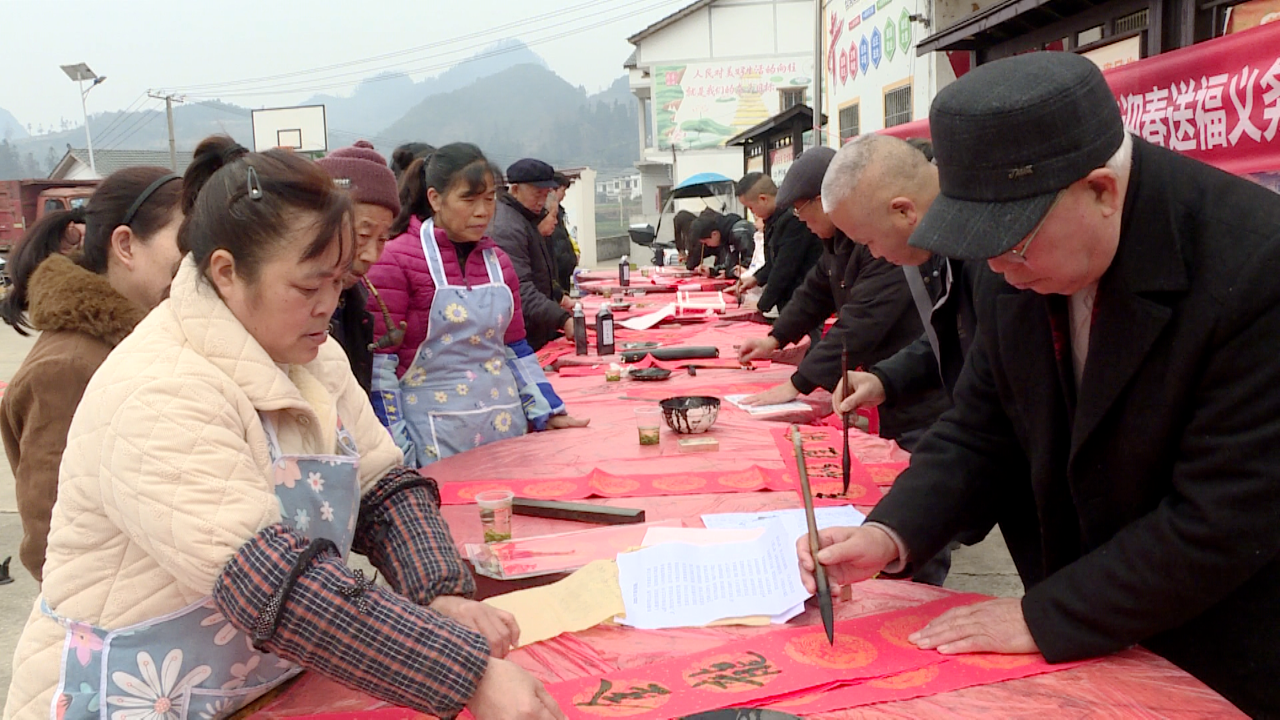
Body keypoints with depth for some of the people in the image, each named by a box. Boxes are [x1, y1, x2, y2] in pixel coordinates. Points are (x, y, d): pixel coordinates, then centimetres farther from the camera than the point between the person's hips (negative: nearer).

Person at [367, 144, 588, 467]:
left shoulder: (497, 261, 10)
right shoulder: (397, 260, -7)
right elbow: (380, 363, -9)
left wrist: (548, 414, 7)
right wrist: (396, 451, -13)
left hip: (505, 427, 5)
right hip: (435, 439, -5)